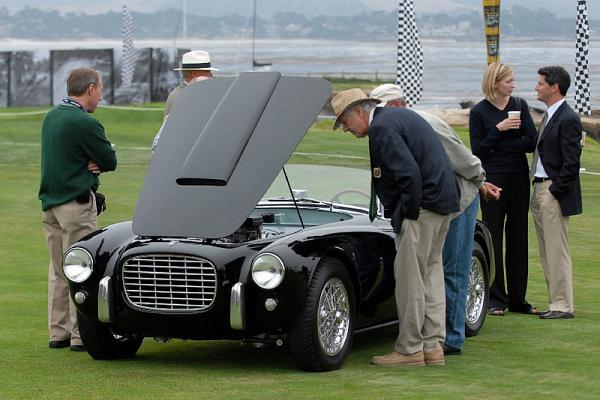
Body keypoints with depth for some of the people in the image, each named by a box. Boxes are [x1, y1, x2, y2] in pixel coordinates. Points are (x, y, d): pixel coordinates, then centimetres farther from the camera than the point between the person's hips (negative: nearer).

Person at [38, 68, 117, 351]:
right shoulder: (85, 123, -16)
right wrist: (97, 163, 7)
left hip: (49, 201, 8)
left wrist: (87, 164, -5)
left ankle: (58, 333, 16)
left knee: (58, 270, 13)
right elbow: (111, 161, -11)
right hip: (76, 203, -8)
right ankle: (81, 335, -2)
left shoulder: (51, 117, 11)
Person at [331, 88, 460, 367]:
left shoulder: (381, 127, -13)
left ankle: (409, 349, 0)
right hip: (443, 200, 10)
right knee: (430, 273, 13)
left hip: (424, 203, -10)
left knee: (409, 276, -4)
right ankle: (432, 346, 17)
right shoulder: (399, 116, 18)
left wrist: (409, 215, -13)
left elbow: (408, 174, -22)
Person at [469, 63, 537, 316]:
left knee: (518, 237, 5)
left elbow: (532, 143, 0)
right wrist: (499, 129, -15)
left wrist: (501, 145, -10)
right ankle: (496, 299, 4)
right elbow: (477, 150, -5)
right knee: (494, 237, -1)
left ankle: (518, 299, 11)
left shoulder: (520, 105, 7)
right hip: (493, 178, -3)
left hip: (519, 177, 3)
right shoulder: (479, 112, -1)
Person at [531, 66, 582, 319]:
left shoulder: (568, 119, -13)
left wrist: (554, 192, -17)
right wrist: (538, 190, 12)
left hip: (554, 192, -10)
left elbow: (571, 163, -17)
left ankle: (563, 305, -2)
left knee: (557, 251, -6)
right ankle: (557, 301, 17)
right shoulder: (549, 116, 16)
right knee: (547, 251, 12)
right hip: (539, 189, 10)